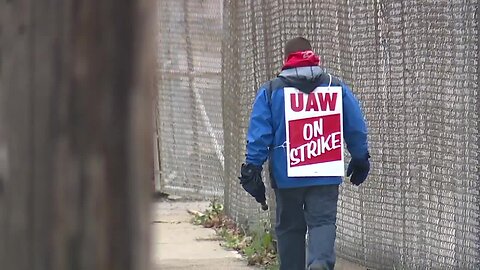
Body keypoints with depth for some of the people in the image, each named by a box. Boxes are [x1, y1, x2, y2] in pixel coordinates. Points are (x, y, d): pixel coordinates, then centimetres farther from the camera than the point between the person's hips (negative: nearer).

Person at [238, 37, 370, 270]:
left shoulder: (270, 91, 2)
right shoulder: (336, 87, 6)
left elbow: (258, 135, -2)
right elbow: (356, 128, 10)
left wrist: (252, 169, 1)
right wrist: (360, 160, 23)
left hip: (286, 176, 0)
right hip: (326, 176, 0)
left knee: (290, 227, 11)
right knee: (323, 221, -5)